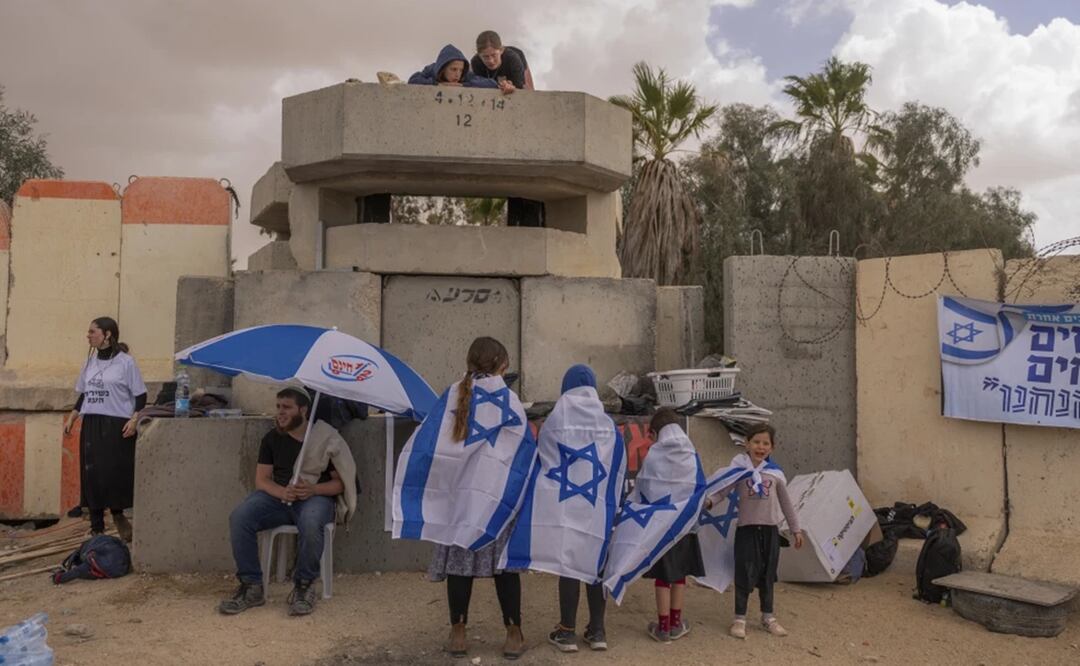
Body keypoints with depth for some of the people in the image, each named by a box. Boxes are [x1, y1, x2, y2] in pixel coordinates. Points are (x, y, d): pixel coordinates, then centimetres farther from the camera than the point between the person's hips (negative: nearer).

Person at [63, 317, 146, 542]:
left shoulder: (125, 362, -5)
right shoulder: (90, 362, 12)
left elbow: (140, 395, -5)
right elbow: (83, 395, 21)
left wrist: (134, 420, -17)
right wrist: (71, 419, 14)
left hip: (116, 426, -5)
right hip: (91, 425, 5)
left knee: (116, 473, -7)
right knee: (91, 475, 4)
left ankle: (118, 514, 19)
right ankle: (96, 527, 13)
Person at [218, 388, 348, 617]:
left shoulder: (327, 439, -3)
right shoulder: (273, 438, 9)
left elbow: (341, 482, -1)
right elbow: (261, 479, 6)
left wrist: (313, 489, -21)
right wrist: (282, 492, -17)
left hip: (315, 497, -4)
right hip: (277, 496, 4)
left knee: (310, 522, -39)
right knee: (239, 517, -24)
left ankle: (304, 586, -17)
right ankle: (251, 587, -13)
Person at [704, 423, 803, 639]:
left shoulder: (775, 473, 3)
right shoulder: (739, 468, -5)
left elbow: (786, 503, 12)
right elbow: (723, 488, -16)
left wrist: (796, 529, 16)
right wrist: (708, 501, -35)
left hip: (770, 529, 3)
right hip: (747, 528, -3)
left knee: (767, 575, 13)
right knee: (745, 575, 0)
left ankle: (768, 617, 28)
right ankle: (739, 619, 12)